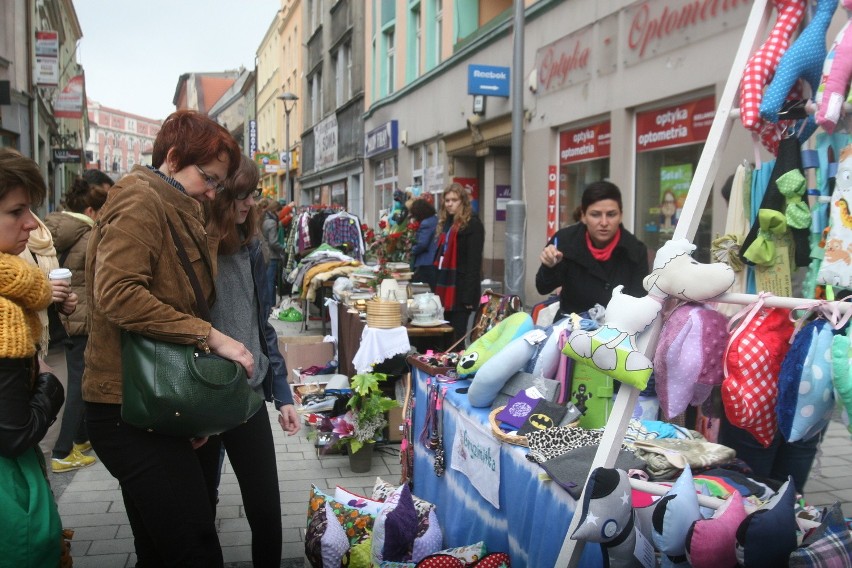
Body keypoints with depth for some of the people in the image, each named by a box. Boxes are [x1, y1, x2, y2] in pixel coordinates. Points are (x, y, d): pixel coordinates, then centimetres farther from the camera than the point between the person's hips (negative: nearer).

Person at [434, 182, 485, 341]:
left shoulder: (472, 224, -8)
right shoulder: (446, 222, 17)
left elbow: (474, 261, -14)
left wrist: (469, 295, -19)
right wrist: (437, 285, 13)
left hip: (461, 288, -8)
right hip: (446, 286, 8)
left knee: (457, 336, -5)